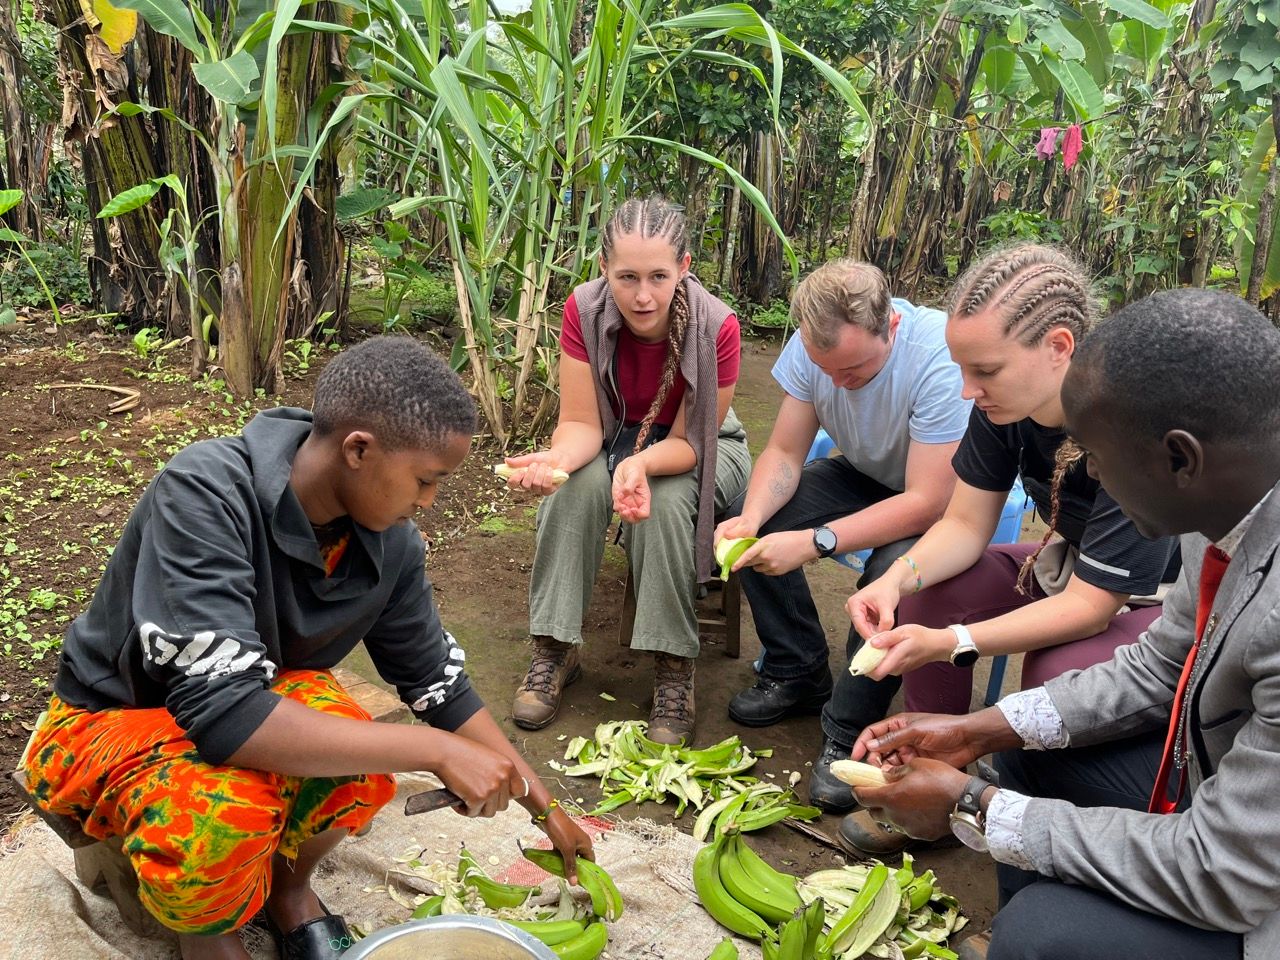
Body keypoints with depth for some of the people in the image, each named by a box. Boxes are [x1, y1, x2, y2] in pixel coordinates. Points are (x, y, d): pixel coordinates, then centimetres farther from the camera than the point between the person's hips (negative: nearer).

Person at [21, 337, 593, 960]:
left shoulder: (391, 542, -14)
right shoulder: (205, 494, -33)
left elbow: (439, 684, 0)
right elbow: (221, 711, -40)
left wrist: (544, 808, 3)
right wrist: (436, 750, -36)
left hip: (254, 702, 4)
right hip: (108, 721, -4)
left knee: (364, 769, -28)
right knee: (225, 809, -37)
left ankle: (290, 889, 4)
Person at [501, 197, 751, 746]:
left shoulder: (716, 328, -29)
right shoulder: (585, 310, -23)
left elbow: (686, 442, -22)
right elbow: (582, 423, -21)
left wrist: (643, 464, -45)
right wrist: (555, 459, -44)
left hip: (700, 449, -2)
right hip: (616, 436, 2)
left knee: (662, 500, -34)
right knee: (576, 484, -30)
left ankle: (674, 670, -21)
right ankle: (555, 651, -18)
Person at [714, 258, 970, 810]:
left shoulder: (942, 358, -35)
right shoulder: (812, 344, -19)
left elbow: (926, 503, -34)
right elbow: (785, 453, -11)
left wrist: (814, 542, -40)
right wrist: (752, 517, -31)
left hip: (950, 493, -5)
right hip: (865, 475, 6)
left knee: (896, 567, -35)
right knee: (749, 522, -13)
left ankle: (849, 734, -15)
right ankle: (798, 675, 5)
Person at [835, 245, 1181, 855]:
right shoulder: (1005, 403, -16)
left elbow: (1090, 607, -30)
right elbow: (966, 523, -6)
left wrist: (952, 643, -39)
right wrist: (898, 578, -26)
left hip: (1165, 595, -6)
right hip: (1073, 565, 7)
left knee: (1062, 675, -33)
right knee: (929, 591, -11)